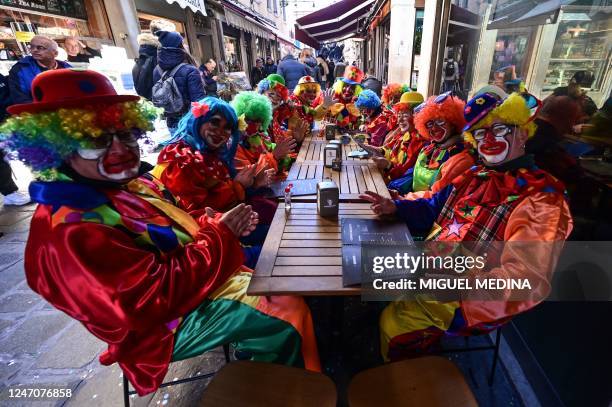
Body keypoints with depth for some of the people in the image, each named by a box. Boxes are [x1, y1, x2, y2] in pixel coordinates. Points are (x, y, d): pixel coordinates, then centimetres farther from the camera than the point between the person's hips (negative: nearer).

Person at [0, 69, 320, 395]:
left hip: (197, 274, 9)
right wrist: (221, 234, -24)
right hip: (170, 322, -9)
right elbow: (160, 297, -31)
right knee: (288, 310, -10)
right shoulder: (72, 231, -28)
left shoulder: (131, 186, 0)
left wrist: (221, 225, -9)